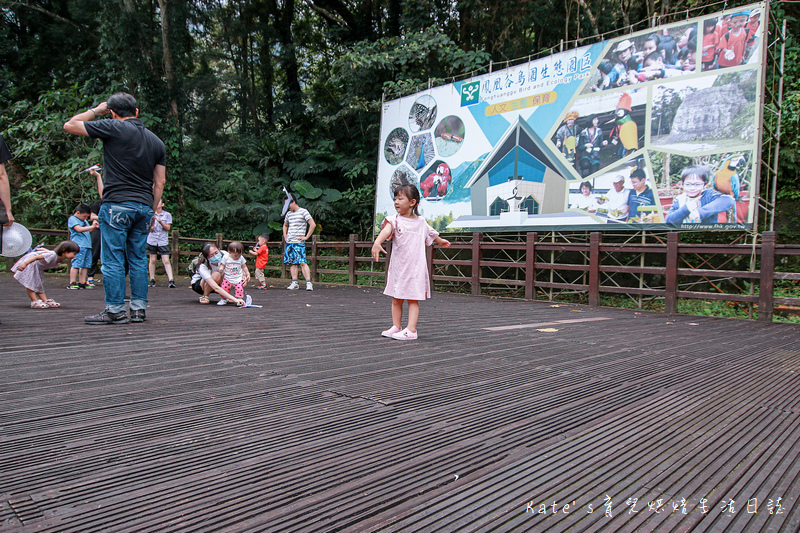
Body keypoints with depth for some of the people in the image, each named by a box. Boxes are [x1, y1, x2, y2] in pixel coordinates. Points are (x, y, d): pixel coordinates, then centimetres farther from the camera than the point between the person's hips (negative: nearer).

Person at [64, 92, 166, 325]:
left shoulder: (113, 128, -4)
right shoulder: (155, 140, 13)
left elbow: (70, 125, 5)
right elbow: (160, 182, 12)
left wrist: (95, 110, 16)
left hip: (117, 204, -5)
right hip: (144, 206, 6)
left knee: (113, 259, -1)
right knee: (138, 259, 9)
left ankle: (115, 311, 0)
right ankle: (138, 310, 10)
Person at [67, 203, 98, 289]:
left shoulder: (84, 220, 25)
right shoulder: (72, 219, -1)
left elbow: (88, 231, 27)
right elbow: (79, 229, -16)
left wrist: (94, 227, 7)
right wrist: (92, 226, -18)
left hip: (87, 246, 8)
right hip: (78, 245, -8)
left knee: (85, 265, 6)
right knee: (76, 264, -10)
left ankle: (82, 282, 10)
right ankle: (72, 283, -8)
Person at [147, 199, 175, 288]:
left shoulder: (167, 215, 5)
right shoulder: (151, 214, 7)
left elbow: (168, 228, -1)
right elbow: (151, 229, 0)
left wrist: (160, 221, -15)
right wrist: (153, 220, -16)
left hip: (163, 241, -1)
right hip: (152, 240, 2)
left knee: (166, 261, -8)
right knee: (152, 260, 5)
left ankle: (171, 281, -14)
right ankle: (152, 280, 14)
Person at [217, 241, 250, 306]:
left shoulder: (241, 258, -1)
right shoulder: (226, 257, -6)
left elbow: (244, 267, 11)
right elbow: (222, 265, -2)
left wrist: (247, 274, 6)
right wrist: (221, 268, -24)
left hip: (238, 278, 1)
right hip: (227, 278, -1)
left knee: (239, 289, -9)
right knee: (224, 288, -8)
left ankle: (239, 300, 4)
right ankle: (223, 299, 9)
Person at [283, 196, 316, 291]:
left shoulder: (303, 211, -4)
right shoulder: (289, 214, 16)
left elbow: (313, 224, -9)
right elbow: (285, 225, 35)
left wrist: (306, 237, -10)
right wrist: (285, 235, 19)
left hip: (299, 242, -7)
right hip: (289, 242, 7)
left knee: (302, 262, -14)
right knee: (292, 263, 5)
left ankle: (308, 283, -15)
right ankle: (294, 283, 10)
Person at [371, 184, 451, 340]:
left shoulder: (421, 222, 6)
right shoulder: (394, 220, -3)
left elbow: (431, 234, 28)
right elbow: (386, 231, -25)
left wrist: (441, 241, 46)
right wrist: (377, 243, -45)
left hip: (416, 267, 0)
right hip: (398, 267, 0)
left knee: (413, 299, -1)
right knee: (396, 299, 8)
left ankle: (411, 330, -1)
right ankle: (396, 327, 19)